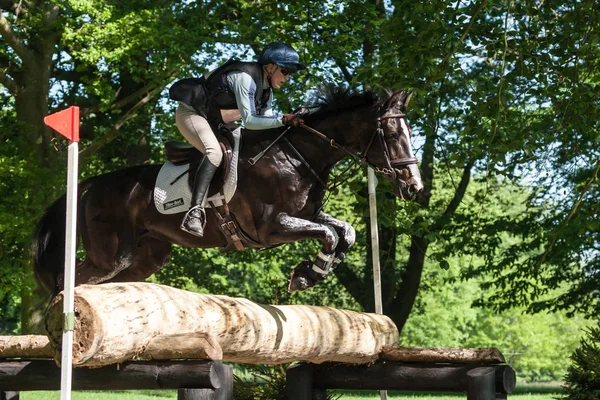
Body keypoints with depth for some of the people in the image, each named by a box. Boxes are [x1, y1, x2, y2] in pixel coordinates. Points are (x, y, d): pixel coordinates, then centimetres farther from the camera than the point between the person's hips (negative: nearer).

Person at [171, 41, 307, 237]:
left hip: (210, 121, 11)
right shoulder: (245, 77, -23)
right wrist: (283, 120, -32)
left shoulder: (266, 92, 7)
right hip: (190, 113, -11)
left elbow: (267, 122, 4)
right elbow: (249, 120, -28)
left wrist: (291, 119, -9)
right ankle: (195, 212, -46)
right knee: (214, 152, -33)